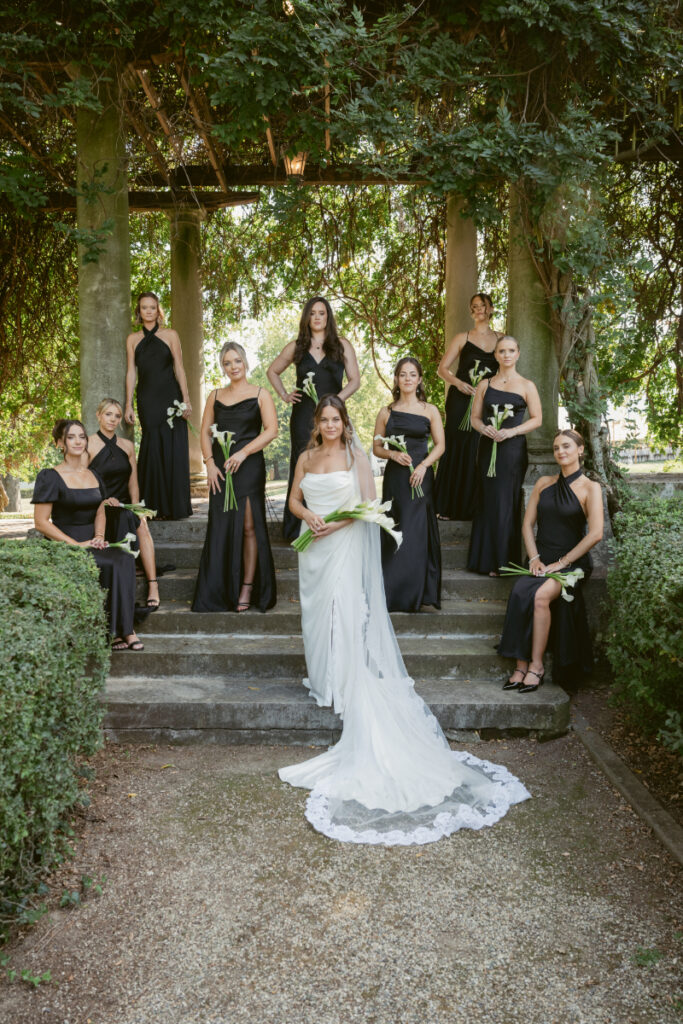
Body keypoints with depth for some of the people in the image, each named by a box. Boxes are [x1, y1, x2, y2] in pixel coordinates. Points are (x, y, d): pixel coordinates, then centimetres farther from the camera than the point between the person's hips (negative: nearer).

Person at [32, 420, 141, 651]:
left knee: (126, 560, -26)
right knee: (112, 565, -29)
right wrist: (76, 544, -16)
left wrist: (99, 536, 3)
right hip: (65, 546, -5)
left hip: (93, 544, 5)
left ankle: (122, 631, -25)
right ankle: (123, 631, -20)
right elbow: (41, 522, -8)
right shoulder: (50, 477, -3)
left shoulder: (94, 476, 15)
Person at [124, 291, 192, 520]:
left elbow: (179, 368, 4)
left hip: (170, 397, -1)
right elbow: (131, 372, 8)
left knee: (173, 448, -3)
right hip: (147, 399, 1)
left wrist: (186, 400, -3)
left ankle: (176, 506, 5)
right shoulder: (133, 339, 10)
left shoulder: (170, 335, 6)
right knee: (152, 448, -2)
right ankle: (154, 507, 4)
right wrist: (128, 405, 2)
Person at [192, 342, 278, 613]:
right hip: (220, 468, 4)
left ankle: (247, 588, 5)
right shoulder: (216, 396, 14)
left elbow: (271, 430, -6)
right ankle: (219, 593, 10)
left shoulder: (260, 395, 3)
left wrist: (243, 452, -16)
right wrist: (210, 463, -2)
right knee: (220, 528, 3)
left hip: (249, 467, -3)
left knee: (248, 527, -4)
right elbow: (205, 431, 12)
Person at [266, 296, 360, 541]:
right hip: (303, 416, 1)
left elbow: (354, 380, 3)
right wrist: (284, 395, 9)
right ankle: (300, 528, 6)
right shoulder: (296, 347, 12)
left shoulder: (342, 346, 8)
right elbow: (272, 371, 24)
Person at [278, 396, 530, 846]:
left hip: (346, 546, -4)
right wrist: (308, 516, -7)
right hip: (314, 545, 5)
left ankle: (345, 683, -1)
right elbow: (294, 499, 15)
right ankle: (321, 678, 20)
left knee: (345, 610, -9)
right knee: (317, 610, 7)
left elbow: (369, 503, -4)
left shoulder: (356, 457, 0)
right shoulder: (306, 458, 13)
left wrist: (340, 521, -17)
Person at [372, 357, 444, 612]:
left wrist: (423, 465, -10)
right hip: (394, 477, 1)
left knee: (417, 533, -3)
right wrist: (393, 454, -10)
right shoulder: (387, 412, 8)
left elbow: (440, 445, 5)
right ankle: (393, 595, 9)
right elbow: (376, 447, 10)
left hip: (421, 477, -1)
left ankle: (417, 594, 8)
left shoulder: (430, 410, 6)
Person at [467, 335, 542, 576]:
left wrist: (512, 431, -14)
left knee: (505, 502, -5)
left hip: (513, 448, -2)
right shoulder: (485, 385, 11)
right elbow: (475, 418, 11)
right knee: (488, 501, 2)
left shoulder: (526, 386, 4)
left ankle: (504, 560, 2)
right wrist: (484, 428, -12)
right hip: (488, 447, 3)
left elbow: (537, 418, 1)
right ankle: (487, 559, 9)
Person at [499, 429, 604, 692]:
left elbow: (595, 533, -11)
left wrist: (562, 563, -15)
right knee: (519, 593, -28)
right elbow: (527, 524, 12)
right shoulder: (544, 483, 15)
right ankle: (521, 666, -24)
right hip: (542, 559, 4)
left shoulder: (590, 488, 0)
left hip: (572, 562, -4)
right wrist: (534, 559, -4)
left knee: (540, 596, -32)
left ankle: (536, 665, -21)